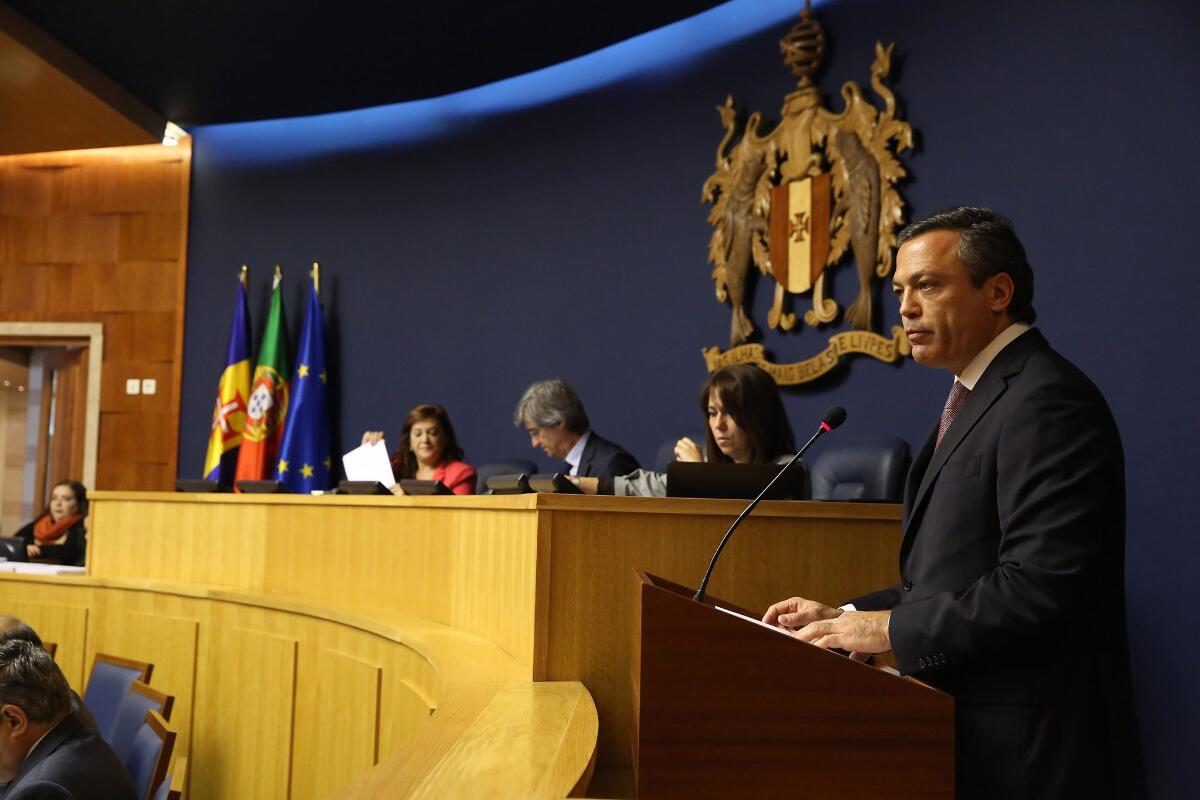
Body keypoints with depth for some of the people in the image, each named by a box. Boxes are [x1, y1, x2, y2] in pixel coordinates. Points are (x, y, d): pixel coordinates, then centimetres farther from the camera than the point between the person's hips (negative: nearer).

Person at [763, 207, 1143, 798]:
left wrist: (893, 627, -17)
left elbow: (1039, 583, -24)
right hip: (968, 727, 9)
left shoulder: (1046, 400, -17)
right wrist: (849, 617, 4)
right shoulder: (976, 397, 14)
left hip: (1024, 746, -9)